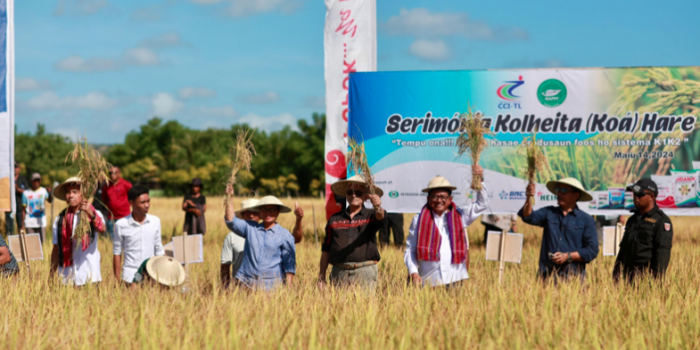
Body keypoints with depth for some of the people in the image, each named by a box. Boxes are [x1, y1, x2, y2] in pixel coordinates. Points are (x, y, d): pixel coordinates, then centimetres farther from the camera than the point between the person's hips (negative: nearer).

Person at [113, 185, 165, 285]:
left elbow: (159, 250, 10)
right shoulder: (121, 225, -5)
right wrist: (117, 280, 0)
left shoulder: (155, 221, 4)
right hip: (130, 276, -3)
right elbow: (117, 253, 2)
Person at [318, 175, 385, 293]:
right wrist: (321, 276, 10)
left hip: (365, 273, -2)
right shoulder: (335, 219, 14)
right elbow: (326, 249, 15)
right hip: (339, 273, 2)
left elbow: (380, 217, -17)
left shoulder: (370, 216, 8)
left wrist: (377, 207, -41)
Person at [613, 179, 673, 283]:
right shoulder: (632, 220, 20)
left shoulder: (661, 221, -4)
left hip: (647, 275, -7)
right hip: (628, 277, 7)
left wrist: (657, 278, -19)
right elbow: (623, 248, 23)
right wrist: (616, 274, 17)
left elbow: (663, 252, -12)